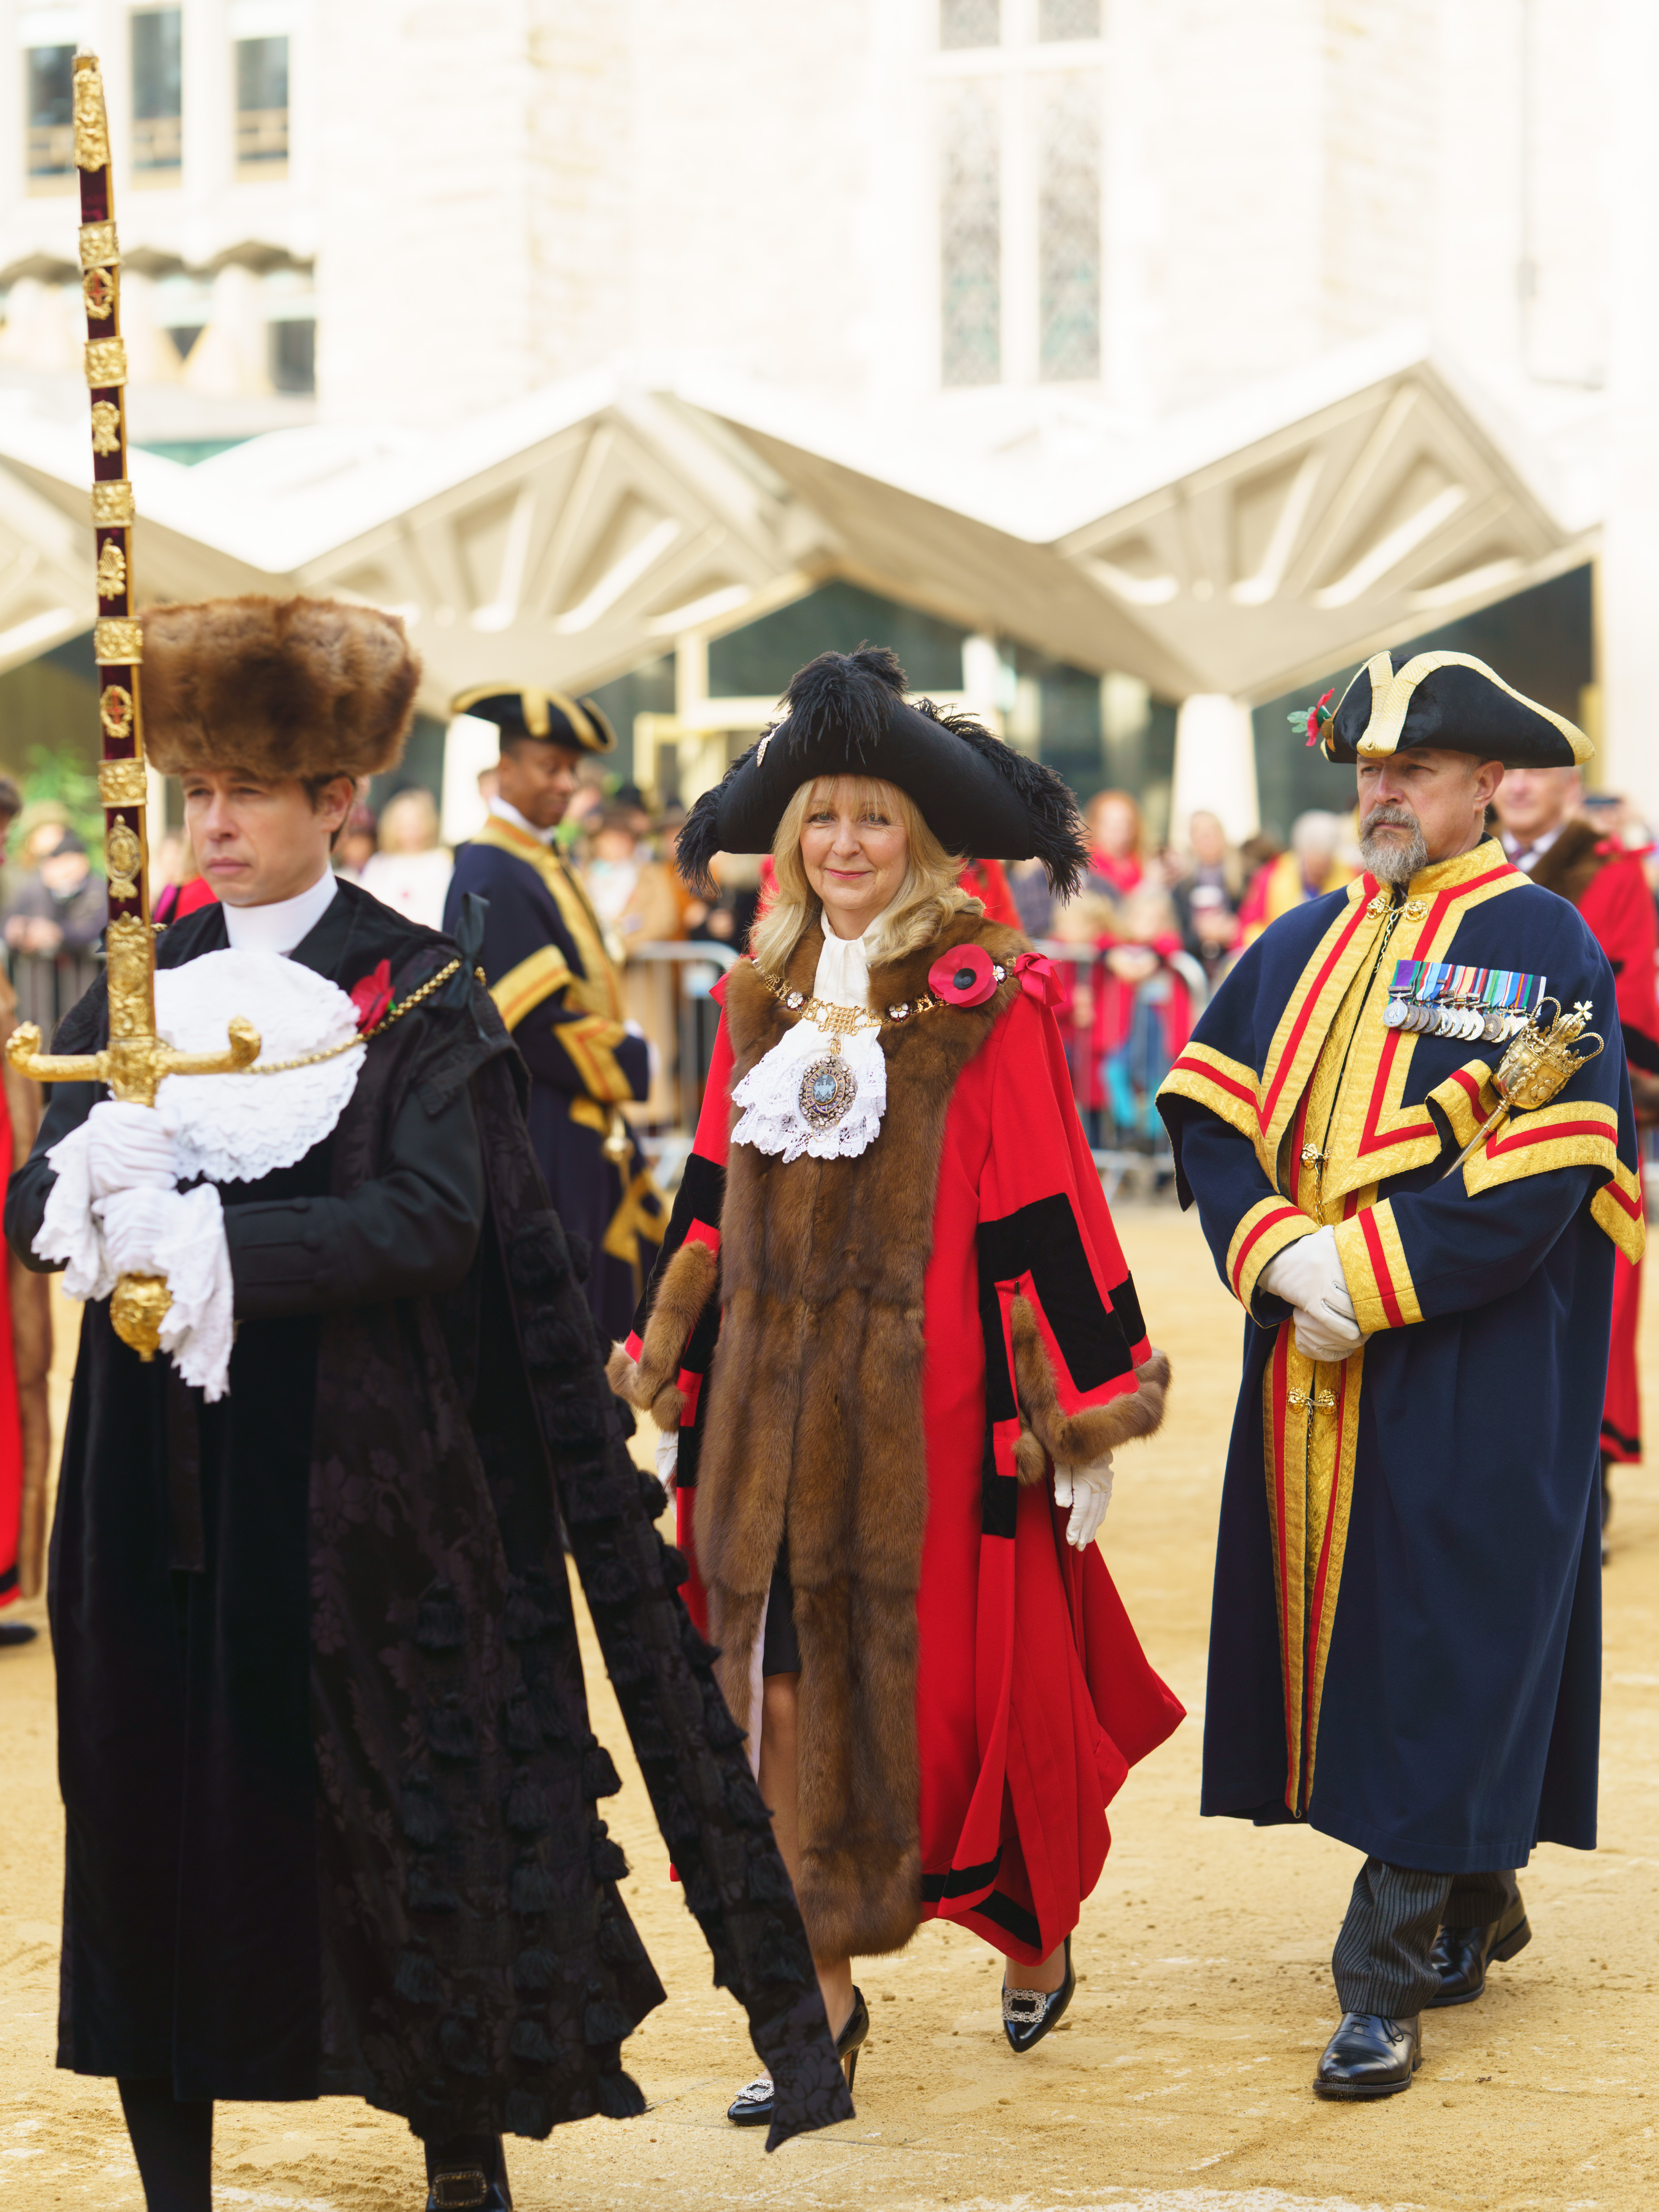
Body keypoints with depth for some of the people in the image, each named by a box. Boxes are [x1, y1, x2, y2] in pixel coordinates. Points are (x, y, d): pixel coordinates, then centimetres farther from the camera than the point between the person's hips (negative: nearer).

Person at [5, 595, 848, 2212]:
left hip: (358, 1473, -4)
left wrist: (211, 1239, -23)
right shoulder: (135, 985, 11)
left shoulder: (418, 992, -2)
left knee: (395, 1813, 2)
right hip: (161, 1475, 4)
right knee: (151, 1812, 3)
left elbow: (431, 1224, -15)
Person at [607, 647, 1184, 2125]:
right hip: (774, 1405, 5)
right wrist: (668, 1382, 17)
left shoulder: (987, 1004, -6)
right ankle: (823, 1988, 12)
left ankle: (1035, 1930, 28)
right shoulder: (763, 1003, 10)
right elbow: (712, 1208, 16)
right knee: (785, 1672, 4)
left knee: (953, 1674, 2)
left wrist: (1085, 1417, -9)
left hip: (931, 1407, -5)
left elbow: (1043, 1217, -7)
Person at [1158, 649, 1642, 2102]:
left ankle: (1390, 1980, -1)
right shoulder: (1305, 945, 11)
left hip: (1470, 1389, -6)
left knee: (1438, 1666, -5)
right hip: (1312, 1376, 6)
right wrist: (1283, 1259, -12)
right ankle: (1474, 1912, 27)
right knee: (1343, 1643, 10)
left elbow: (1530, 1191, -15)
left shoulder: (1541, 949, -7)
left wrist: (1358, 1274, -17)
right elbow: (1207, 1111, 5)